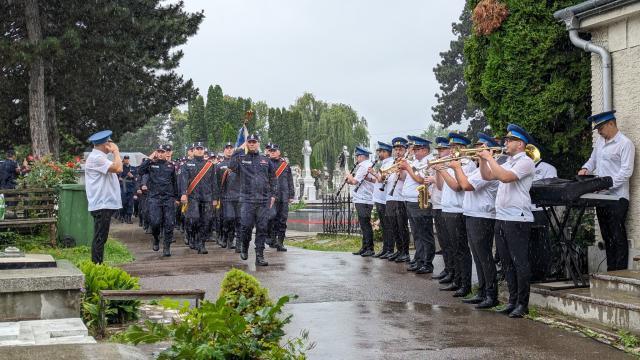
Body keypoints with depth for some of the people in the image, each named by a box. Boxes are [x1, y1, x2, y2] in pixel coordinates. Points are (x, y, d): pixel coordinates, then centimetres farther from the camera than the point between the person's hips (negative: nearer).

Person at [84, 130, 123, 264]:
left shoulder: (99, 157, 19)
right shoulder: (96, 158, -15)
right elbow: (117, 168, -24)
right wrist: (116, 151, -13)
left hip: (105, 204, 11)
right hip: (101, 204, -11)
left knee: (100, 238, 14)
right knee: (99, 238, -8)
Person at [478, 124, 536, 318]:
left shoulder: (525, 161, -10)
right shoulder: (508, 162, 19)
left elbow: (505, 177, -24)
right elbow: (487, 176, 21)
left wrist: (490, 158, -16)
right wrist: (482, 158, 8)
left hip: (517, 219, -9)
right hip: (501, 218, 9)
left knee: (520, 262, -4)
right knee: (507, 263, 12)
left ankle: (522, 304, 1)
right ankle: (512, 300, 19)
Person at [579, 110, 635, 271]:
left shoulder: (625, 144, -9)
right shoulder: (600, 141, 16)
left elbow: (626, 171, -16)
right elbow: (593, 159, 28)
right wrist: (586, 168, 7)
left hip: (617, 196, -8)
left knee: (618, 237, -5)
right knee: (607, 236, 11)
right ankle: (610, 271, 16)